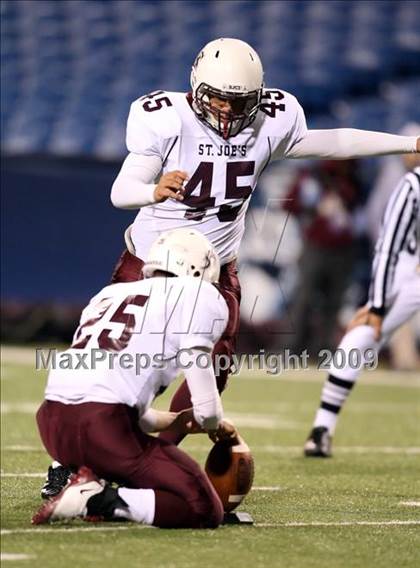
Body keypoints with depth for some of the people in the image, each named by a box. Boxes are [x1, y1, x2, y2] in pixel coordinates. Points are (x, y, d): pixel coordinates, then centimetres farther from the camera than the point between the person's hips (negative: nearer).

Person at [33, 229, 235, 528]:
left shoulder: (110, 294, 28)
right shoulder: (200, 296, 8)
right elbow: (206, 410, 2)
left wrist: (174, 422, 35)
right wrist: (215, 424, 26)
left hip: (52, 424, 8)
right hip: (103, 426, -8)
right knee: (205, 510, -1)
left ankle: (91, 483, 6)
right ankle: (96, 501, -13)